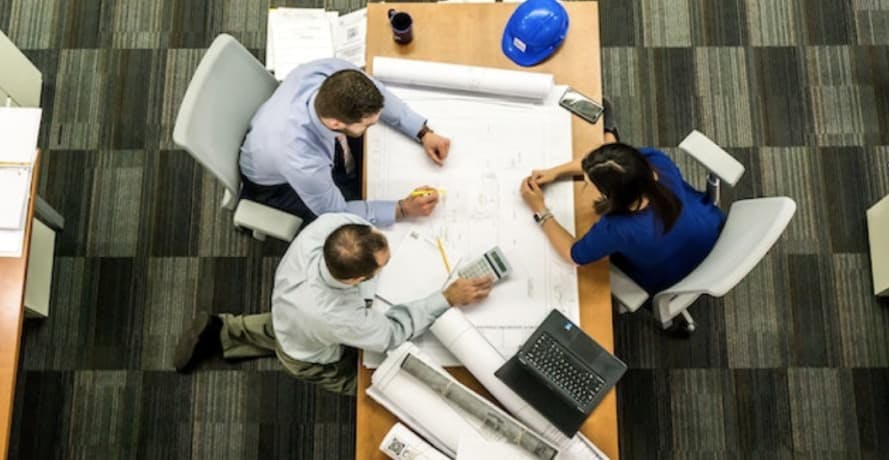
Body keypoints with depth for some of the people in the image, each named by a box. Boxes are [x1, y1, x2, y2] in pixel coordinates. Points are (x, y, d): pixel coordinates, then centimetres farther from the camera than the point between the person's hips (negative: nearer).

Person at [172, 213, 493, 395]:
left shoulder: (329, 223, -41)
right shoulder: (335, 317, -52)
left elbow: (353, 213, -14)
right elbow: (392, 333, -31)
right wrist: (448, 299, -30)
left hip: (288, 311, 6)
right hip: (313, 359, -5)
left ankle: (222, 332, 35)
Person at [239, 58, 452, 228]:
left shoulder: (333, 71, -35)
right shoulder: (301, 161, -47)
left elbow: (378, 96, -11)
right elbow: (337, 213, -27)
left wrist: (424, 133, -16)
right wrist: (403, 209, -27)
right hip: (279, 183, -5)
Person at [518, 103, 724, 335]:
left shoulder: (620, 229, -47)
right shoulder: (657, 162, -36)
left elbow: (573, 254, -24)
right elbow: (607, 162, -13)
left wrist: (540, 211, -17)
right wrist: (556, 171, -15)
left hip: (671, 281, -4)